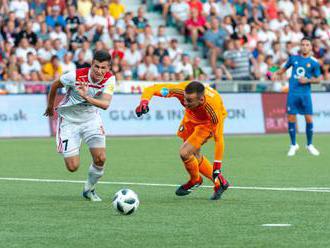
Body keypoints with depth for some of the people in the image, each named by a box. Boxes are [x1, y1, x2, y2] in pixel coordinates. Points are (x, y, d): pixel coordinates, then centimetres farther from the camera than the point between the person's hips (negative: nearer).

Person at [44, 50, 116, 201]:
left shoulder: (109, 79, -18)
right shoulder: (76, 76, -26)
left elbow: (105, 104, -32)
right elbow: (55, 85, -6)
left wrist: (86, 96, -47)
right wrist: (50, 106, 9)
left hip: (91, 119, 3)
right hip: (69, 120, -3)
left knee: (100, 159, -12)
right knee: (73, 167, -6)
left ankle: (89, 189, 17)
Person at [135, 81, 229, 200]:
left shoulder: (213, 108, -42)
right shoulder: (181, 90, -36)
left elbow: (218, 139, -31)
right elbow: (152, 89, -28)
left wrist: (217, 167, -29)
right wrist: (144, 102, -49)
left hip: (208, 122, -5)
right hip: (192, 117, 5)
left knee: (185, 152, -17)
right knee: (194, 155, 15)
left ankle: (195, 180, 13)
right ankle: (220, 182, 32)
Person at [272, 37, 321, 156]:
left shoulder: (314, 62, 1)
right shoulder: (293, 58, 7)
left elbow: (318, 79, 5)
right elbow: (284, 68, 18)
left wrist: (307, 80, -11)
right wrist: (276, 73, -1)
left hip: (305, 94, -1)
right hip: (293, 93, 1)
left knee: (309, 119, -3)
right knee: (291, 119, 0)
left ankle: (310, 145, 14)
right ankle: (293, 145, 14)